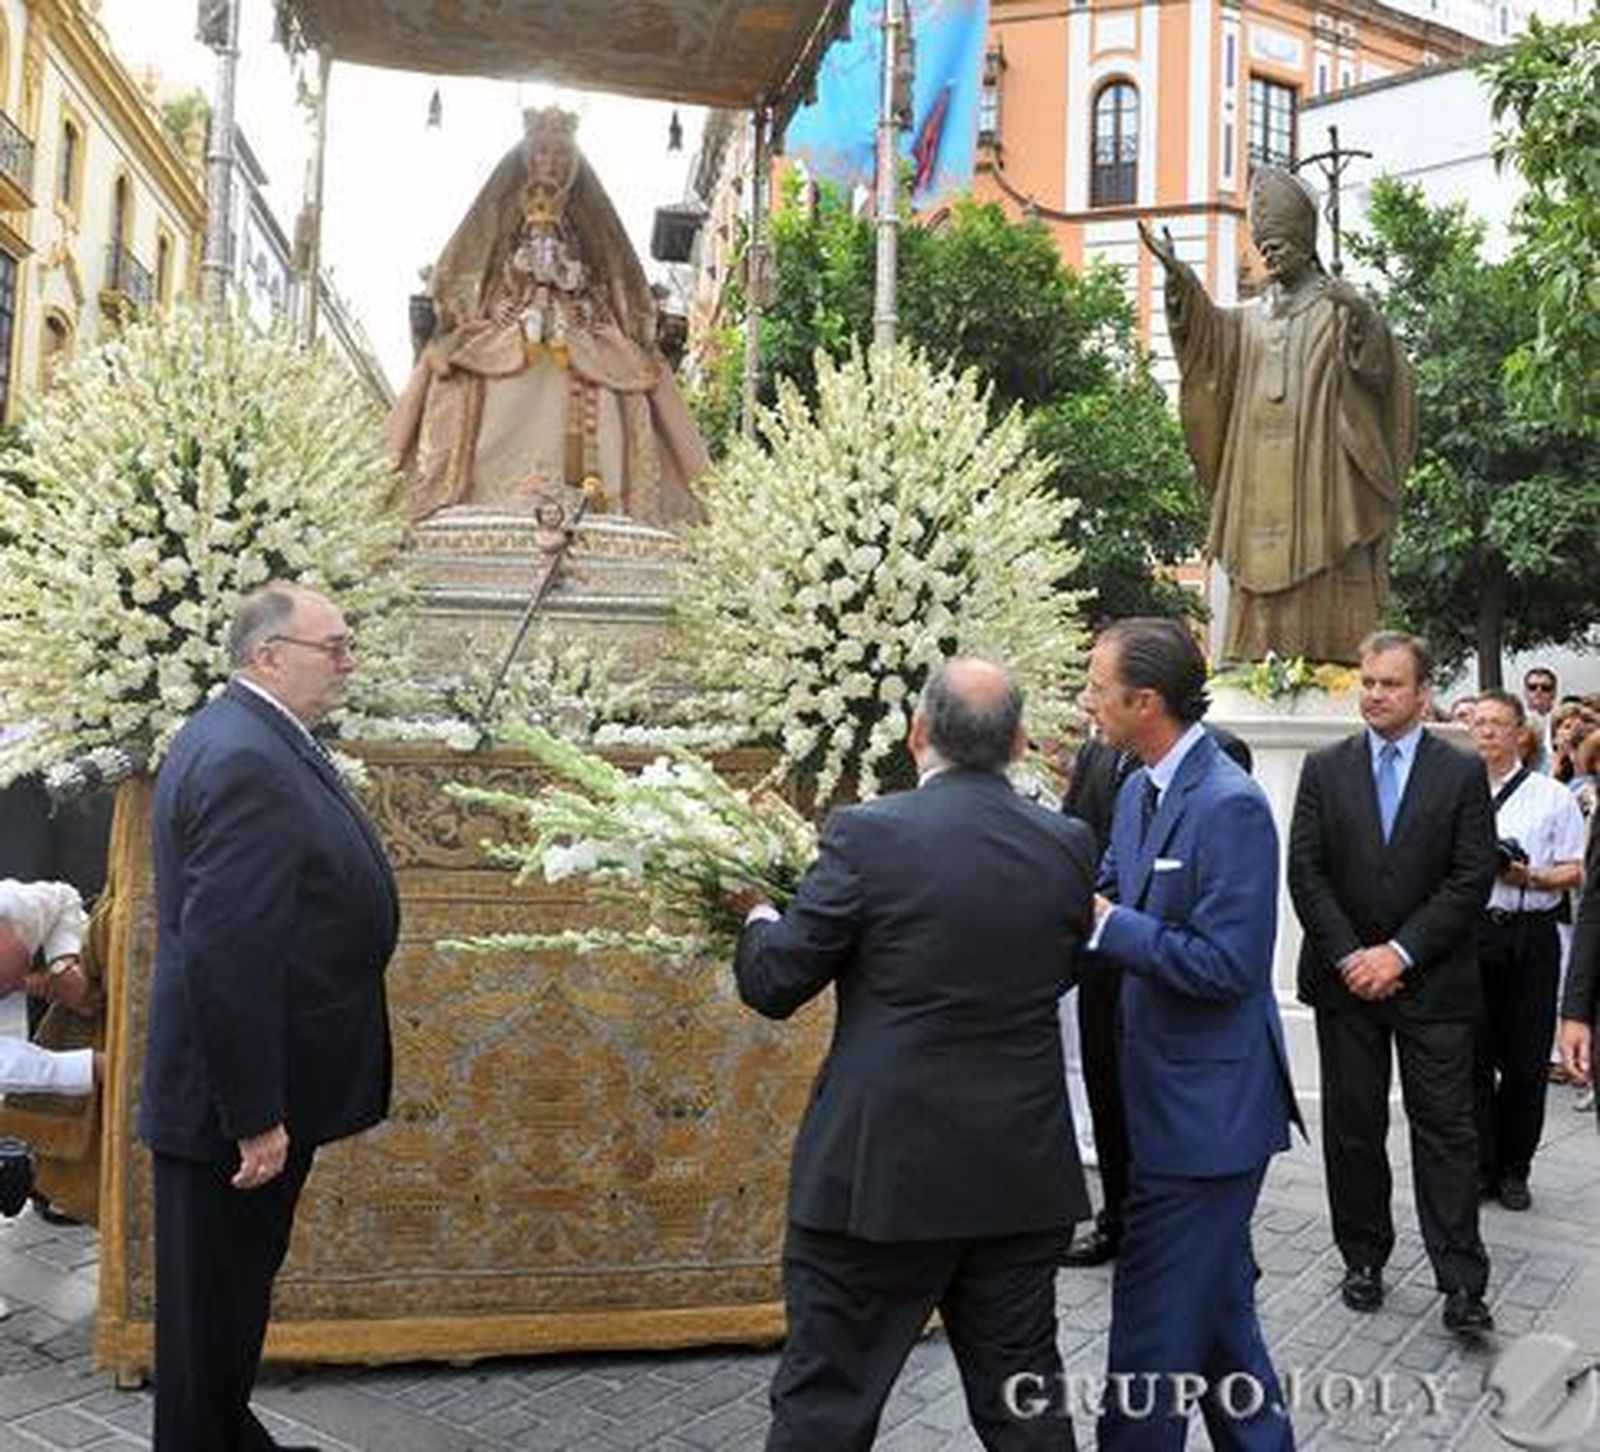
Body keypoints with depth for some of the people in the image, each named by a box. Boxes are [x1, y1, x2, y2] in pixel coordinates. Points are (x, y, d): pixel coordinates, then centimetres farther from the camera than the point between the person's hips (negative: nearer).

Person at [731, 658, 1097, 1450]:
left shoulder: (868, 834, -15)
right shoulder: (1070, 846, -2)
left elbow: (772, 983, -8)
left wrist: (758, 918, 13)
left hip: (883, 1170, -4)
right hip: (1021, 1175, 5)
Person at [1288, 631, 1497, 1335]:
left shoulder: (1462, 773, 0)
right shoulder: (1325, 768, 4)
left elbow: (1472, 879, -6)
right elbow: (1305, 872, -1)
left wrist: (1400, 953, -13)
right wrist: (1349, 956, -10)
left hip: (1432, 983, -2)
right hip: (1346, 982, 2)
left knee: (1445, 1130, 1)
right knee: (1351, 1130, 10)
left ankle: (1462, 1283, 8)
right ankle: (1364, 1259, 24)